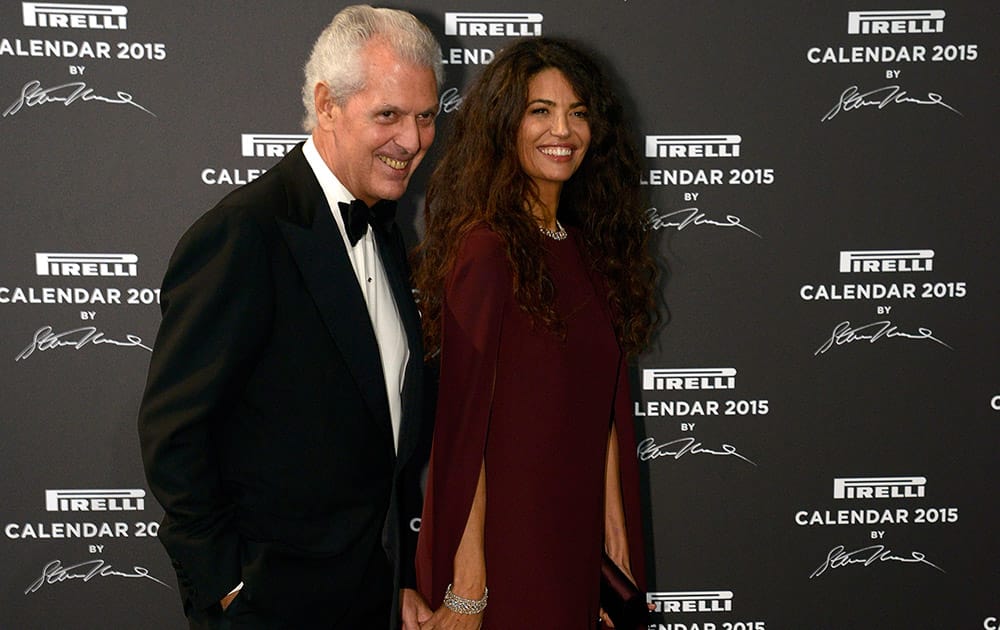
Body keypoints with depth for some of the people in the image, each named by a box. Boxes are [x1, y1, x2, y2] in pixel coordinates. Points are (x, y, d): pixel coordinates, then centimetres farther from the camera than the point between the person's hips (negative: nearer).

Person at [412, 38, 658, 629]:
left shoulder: (589, 247, 7)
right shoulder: (485, 250, -16)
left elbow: (604, 404, 8)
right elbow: (466, 424, -18)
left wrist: (616, 537, 4)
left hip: (576, 535, 7)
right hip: (501, 531, -7)